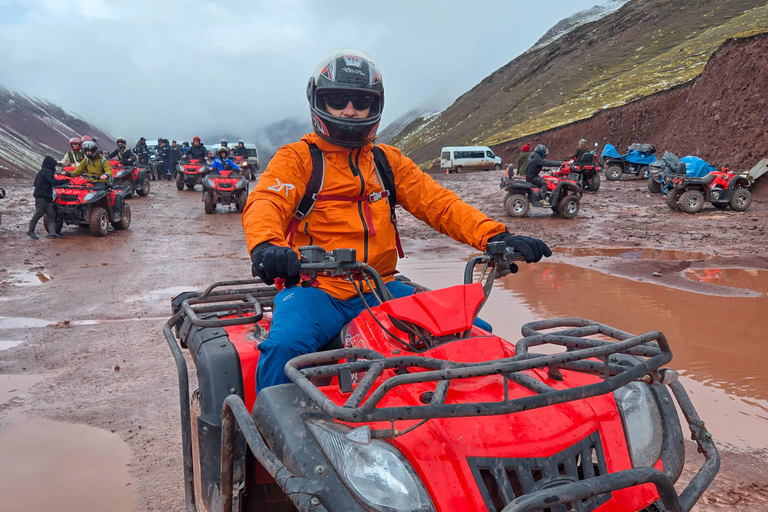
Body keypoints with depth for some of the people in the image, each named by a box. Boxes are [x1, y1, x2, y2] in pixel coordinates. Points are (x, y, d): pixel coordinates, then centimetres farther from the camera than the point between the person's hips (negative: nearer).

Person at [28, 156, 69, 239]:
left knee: (51, 214, 2)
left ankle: (52, 233, -5)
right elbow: (54, 181, -21)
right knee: (39, 213, -6)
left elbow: (35, 183, 26)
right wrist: (66, 181, -16)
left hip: (46, 198, 10)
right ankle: (30, 231, 3)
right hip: (42, 197, -10)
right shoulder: (47, 171, -9)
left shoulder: (41, 172, 21)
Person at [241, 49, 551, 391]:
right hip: (315, 291, -3)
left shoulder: (388, 161, 17)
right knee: (284, 346, -33)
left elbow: (437, 202, 7)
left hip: (380, 290, 4)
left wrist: (494, 237, -10)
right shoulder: (297, 158, 5)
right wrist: (266, 246, -38)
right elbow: (265, 204, -13)